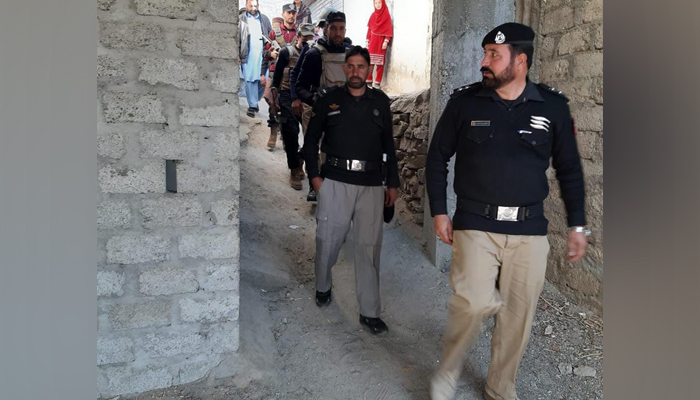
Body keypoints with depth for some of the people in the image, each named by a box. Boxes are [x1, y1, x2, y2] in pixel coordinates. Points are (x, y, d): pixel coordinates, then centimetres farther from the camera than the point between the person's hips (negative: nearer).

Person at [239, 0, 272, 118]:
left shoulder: (265, 19, 14)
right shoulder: (241, 20, 7)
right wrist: (237, 55, -5)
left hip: (263, 55, 2)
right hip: (248, 55, -2)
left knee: (263, 80, -1)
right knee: (250, 80, -3)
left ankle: (256, 101, 20)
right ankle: (252, 105, 4)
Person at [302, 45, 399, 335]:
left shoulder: (381, 102, 11)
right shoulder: (328, 99, 5)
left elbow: (389, 145, 13)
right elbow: (311, 139, 8)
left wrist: (393, 183, 10)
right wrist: (314, 175, -1)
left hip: (371, 185, 1)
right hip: (335, 182, -1)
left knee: (369, 247, 2)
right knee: (328, 240, 5)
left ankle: (370, 312, 11)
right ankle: (323, 287, 35)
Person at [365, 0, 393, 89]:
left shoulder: (386, 15, -2)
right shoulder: (373, 15, 10)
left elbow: (388, 29, -6)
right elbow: (369, 29, 12)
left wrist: (386, 41, -15)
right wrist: (367, 40, 7)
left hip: (381, 41, -4)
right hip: (372, 41, 4)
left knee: (380, 63, -3)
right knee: (370, 62, 3)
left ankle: (377, 82, 0)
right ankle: (368, 81, 9)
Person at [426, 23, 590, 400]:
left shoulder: (552, 106, 2)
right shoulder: (464, 101, 0)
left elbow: (569, 169, 11)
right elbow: (437, 157, 7)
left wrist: (578, 225, 9)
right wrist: (439, 211, 1)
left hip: (530, 230, 2)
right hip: (475, 225, -2)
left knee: (518, 315, 8)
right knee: (474, 302, -17)